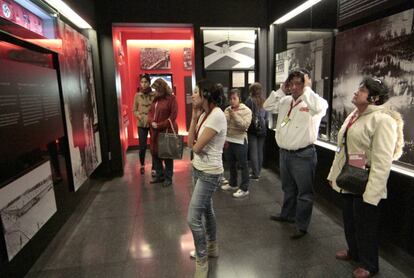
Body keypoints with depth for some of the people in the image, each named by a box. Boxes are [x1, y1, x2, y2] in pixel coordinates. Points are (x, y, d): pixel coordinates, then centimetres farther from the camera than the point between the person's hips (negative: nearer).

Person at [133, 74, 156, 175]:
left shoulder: (154, 94, -3)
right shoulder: (137, 95, 2)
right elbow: (134, 110, 7)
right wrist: (140, 117, -11)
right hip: (141, 124, 1)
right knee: (142, 146, 5)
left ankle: (154, 167, 17)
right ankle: (142, 165, 29)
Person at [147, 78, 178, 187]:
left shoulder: (171, 98, -8)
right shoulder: (155, 99, 12)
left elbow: (173, 116, -13)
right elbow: (150, 112, 14)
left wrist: (160, 125, -15)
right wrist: (151, 122, -7)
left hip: (167, 130, -7)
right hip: (155, 131, 7)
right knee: (155, 153, 11)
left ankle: (168, 178, 16)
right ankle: (159, 175, 28)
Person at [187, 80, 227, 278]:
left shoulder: (217, 115, -23)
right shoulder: (204, 114, 7)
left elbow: (196, 147, -23)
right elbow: (191, 142, 1)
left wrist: (195, 145, -1)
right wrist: (194, 116, -4)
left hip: (209, 173, -9)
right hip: (198, 169, 9)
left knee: (193, 218, -5)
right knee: (207, 209, 22)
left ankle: (201, 262, 18)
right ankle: (212, 247, 43)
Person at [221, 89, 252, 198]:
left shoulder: (246, 110, -8)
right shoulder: (227, 110, 7)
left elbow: (245, 125, -20)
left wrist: (235, 115, -22)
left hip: (240, 141, -6)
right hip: (228, 140, 6)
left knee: (243, 165, 2)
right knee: (231, 164, 19)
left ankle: (244, 189, 12)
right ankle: (232, 184, 36)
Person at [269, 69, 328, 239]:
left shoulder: (311, 103, -12)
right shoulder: (285, 101, 9)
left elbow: (320, 107, -34)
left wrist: (307, 88, -20)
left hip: (303, 155, -7)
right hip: (284, 153, 7)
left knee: (304, 192, 6)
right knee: (288, 188, 24)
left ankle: (301, 226, 20)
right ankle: (287, 214, 43)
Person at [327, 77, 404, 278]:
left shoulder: (382, 120, -17)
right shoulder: (353, 116, 10)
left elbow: (382, 161, -21)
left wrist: (371, 192, -23)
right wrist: (334, 174, 15)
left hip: (364, 185, -7)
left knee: (365, 225, 9)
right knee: (349, 220, 21)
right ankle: (353, 252, 44)